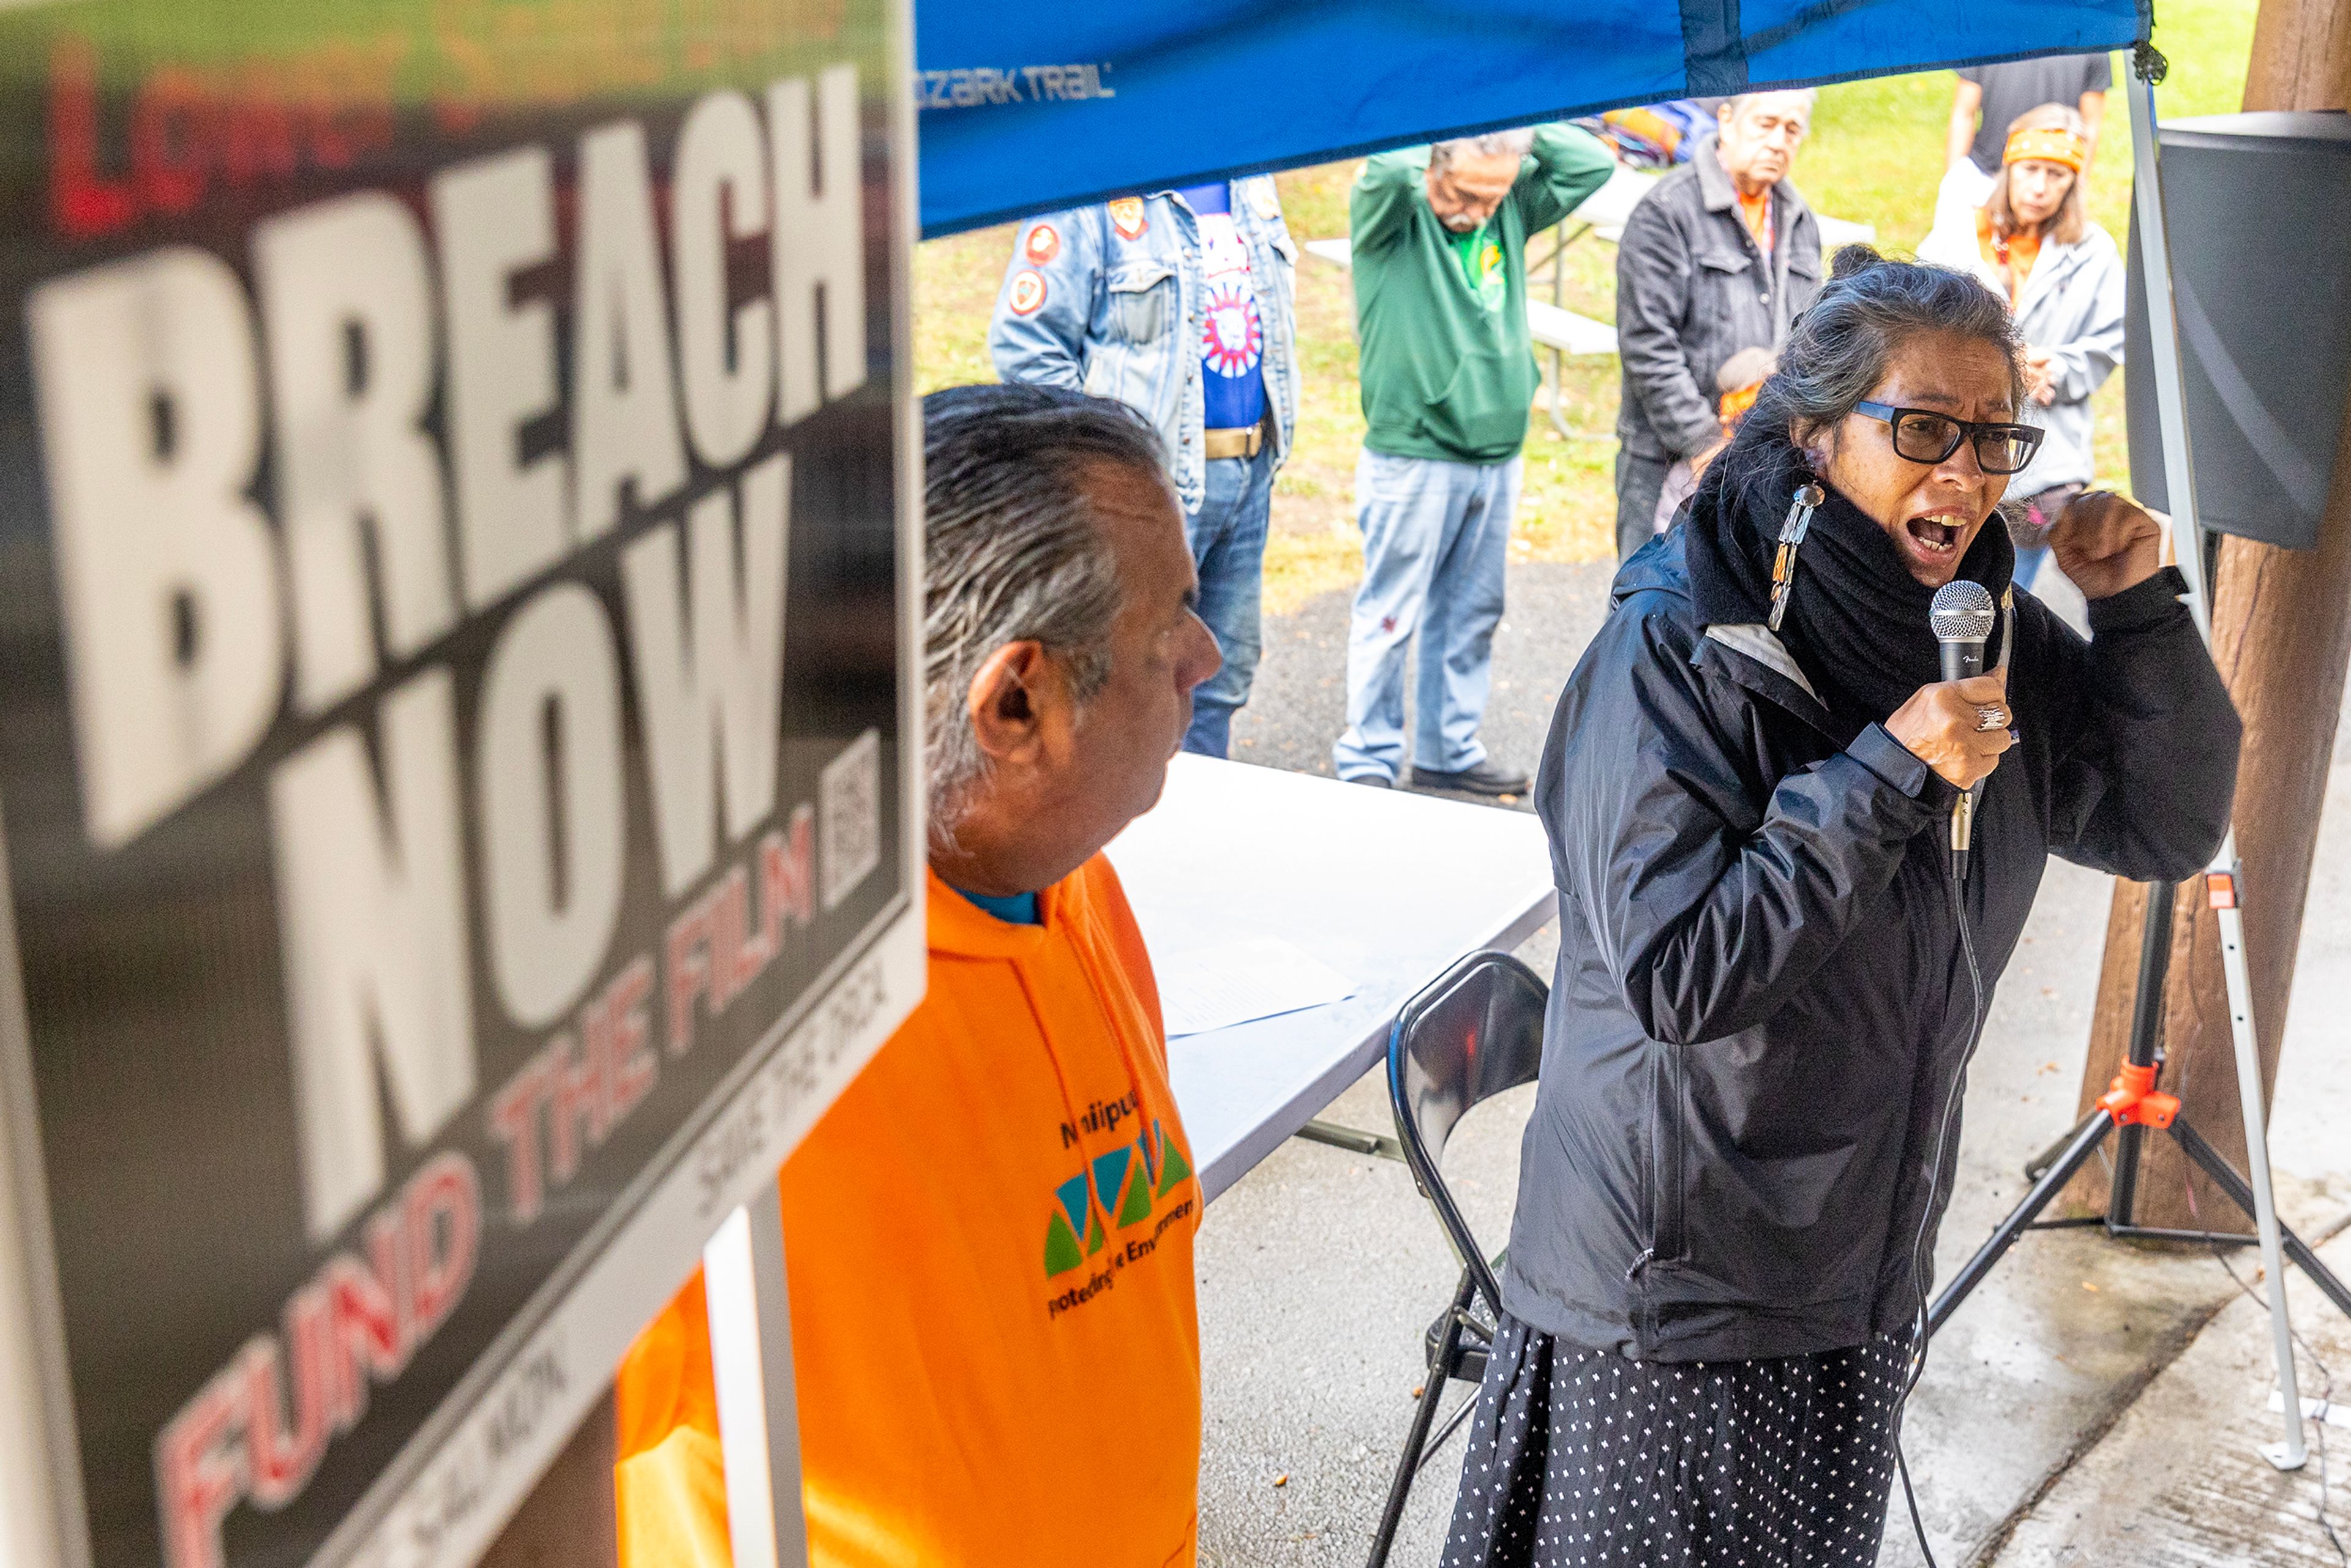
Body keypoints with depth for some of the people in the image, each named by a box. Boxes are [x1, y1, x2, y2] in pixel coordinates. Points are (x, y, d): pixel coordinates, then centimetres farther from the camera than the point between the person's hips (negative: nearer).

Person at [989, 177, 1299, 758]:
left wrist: (1275, 432, 16)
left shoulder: (1250, 184, 10)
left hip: (1250, 470, 8)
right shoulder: (1091, 201, -15)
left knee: (1227, 670, 16)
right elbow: (1024, 345, -17)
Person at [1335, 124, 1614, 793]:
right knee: (1389, 617, -1)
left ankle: (1448, 750, 26)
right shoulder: (1391, 215, -8)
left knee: (1470, 615, 14)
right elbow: (1387, 167, -30)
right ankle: (1369, 760, 9)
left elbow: (1593, 163, 6)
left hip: (1497, 460, 6)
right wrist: (1447, 136, -11)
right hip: (1412, 457, -6)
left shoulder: (1511, 213, 7)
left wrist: (1514, 130, -2)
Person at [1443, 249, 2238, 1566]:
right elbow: (1674, 974, -27)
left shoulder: (1996, 637, 0)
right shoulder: (1677, 650, -21)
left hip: (1865, 1263, 6)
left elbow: (2171, 830, 6)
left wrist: (2144, 611, -9)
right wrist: (1890, 775, -29)